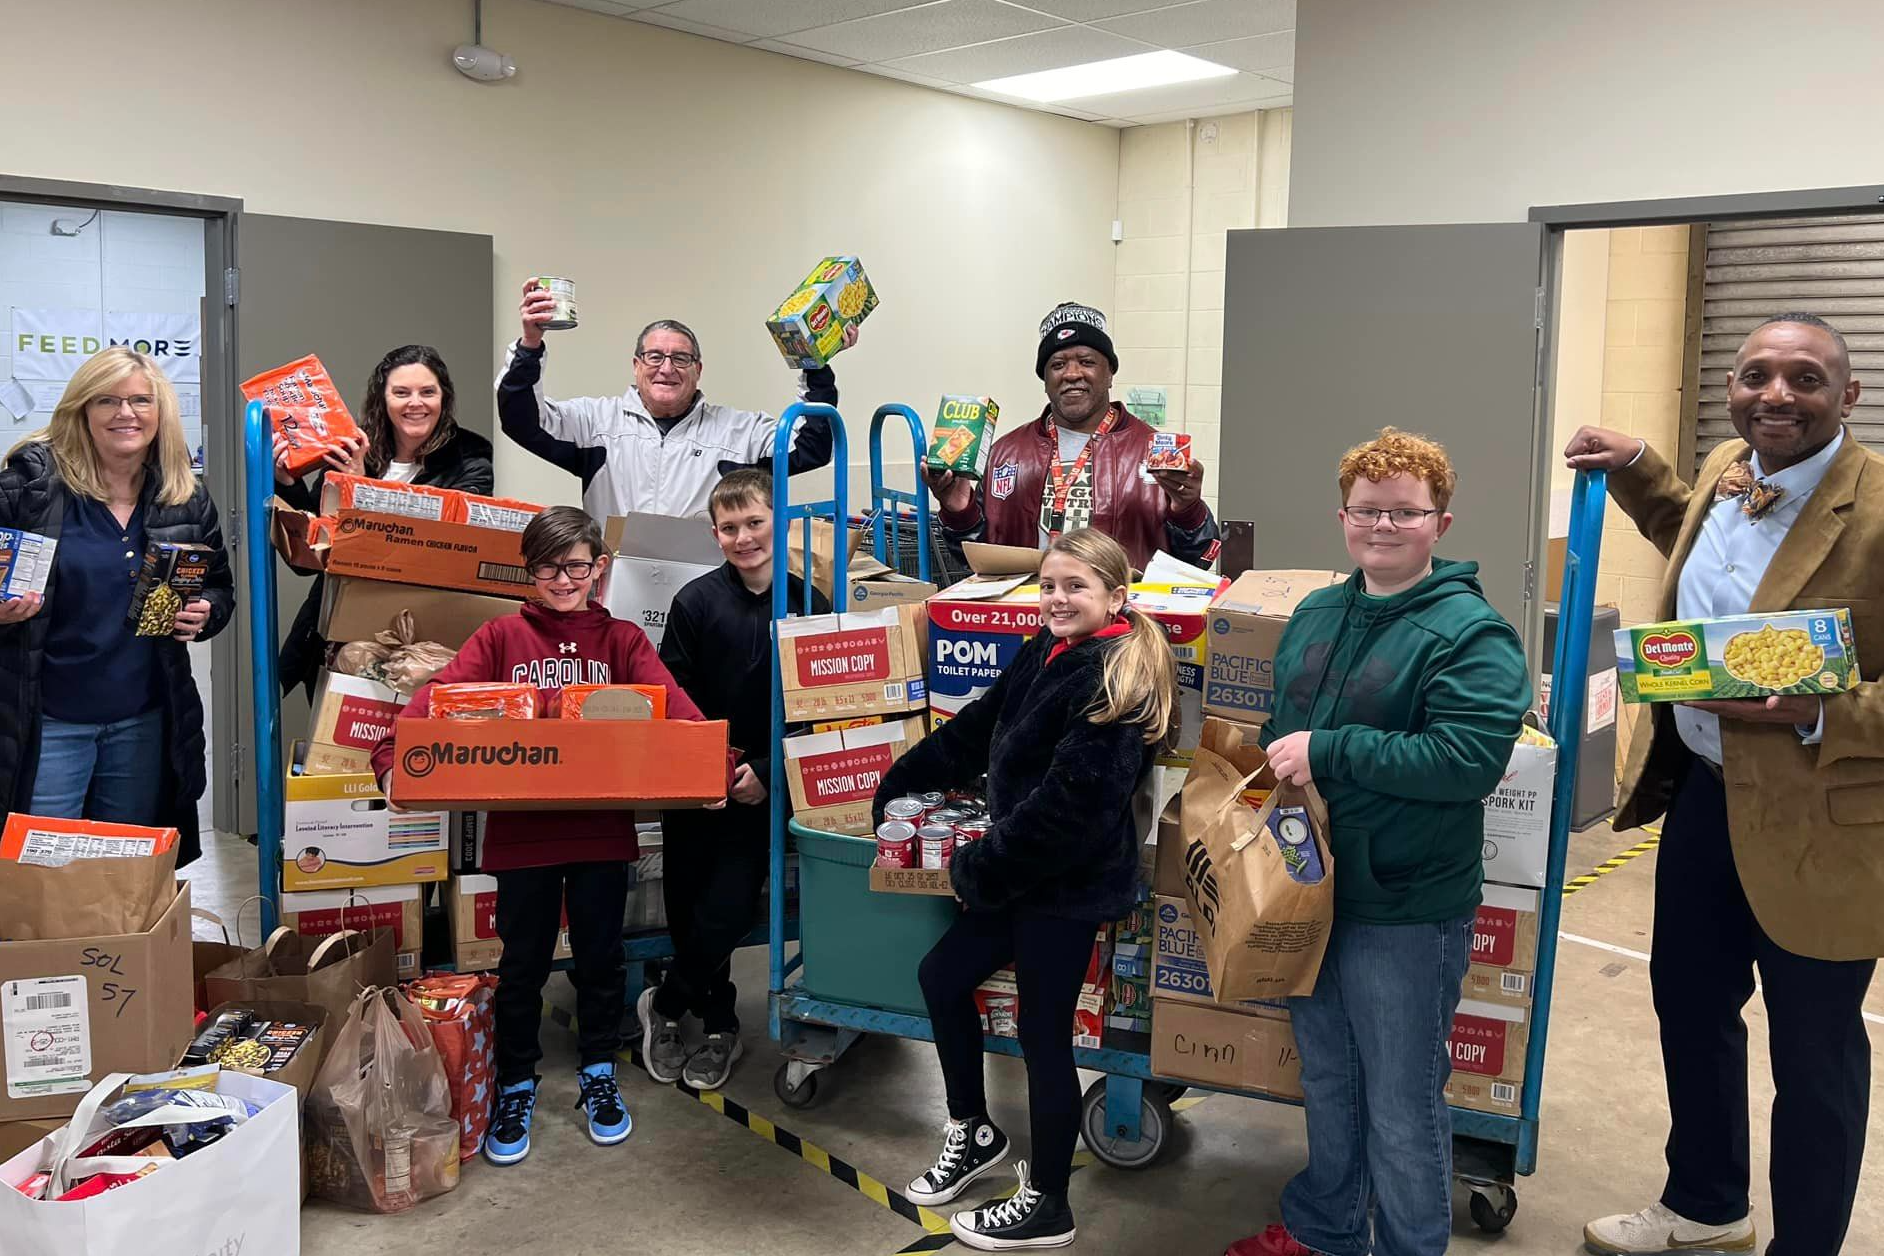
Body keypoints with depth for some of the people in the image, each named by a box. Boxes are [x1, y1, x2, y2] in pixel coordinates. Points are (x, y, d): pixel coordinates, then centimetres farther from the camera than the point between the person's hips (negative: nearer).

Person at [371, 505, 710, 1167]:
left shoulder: (621, 640, 4)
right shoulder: (503, 636, 2)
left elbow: (673, 703, -11)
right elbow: (438, 694, -11)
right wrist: (393, 752, -29)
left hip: (601, 829, 1)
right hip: (521, 829, -1)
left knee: (600, 957, 14)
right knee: (523, 964, 10)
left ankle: (598, 1076, 34)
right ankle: (516, 1088, 29)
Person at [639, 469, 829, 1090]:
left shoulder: (808, 604, -3)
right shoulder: (696, 601, -5)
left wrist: (765, 772, -9)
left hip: (761, 788, 0)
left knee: (728, 910, -5)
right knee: (690, 909, 8)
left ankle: (666, 1005, 22)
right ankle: (719, 1027, 30)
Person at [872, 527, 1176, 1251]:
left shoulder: (1116, 679, -20)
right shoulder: (1047, 653, 7)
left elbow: (1068, 802, -24)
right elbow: (974, 731, 15)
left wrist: (976, 871, -17)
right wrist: (897, 786, 17)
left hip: (1070, 884, -9)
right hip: (1025, 872, 9)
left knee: (1044, 1036, 2)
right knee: (942, 975, 17)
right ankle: (973, 1132, 36)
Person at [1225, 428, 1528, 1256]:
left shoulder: (1472, 634, -14)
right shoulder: (1314, 615, 8)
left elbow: (1470, 757, -26)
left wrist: (1327, 752, -23)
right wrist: (1274, 768, -1)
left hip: (1406, 909, -7)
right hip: (1309, 888, 7)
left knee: (1402, 1110, 9)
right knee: (1326, 1084, 24)